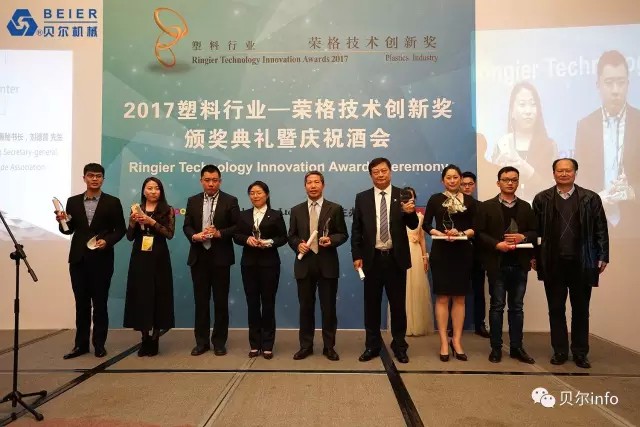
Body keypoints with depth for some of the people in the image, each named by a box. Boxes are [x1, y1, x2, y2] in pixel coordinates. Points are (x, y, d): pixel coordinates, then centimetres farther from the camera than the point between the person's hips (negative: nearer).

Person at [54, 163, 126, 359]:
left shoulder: (112, 202, -1)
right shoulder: (73, 201, 8)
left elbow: (120, 229, -1)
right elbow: (69, 230, 10)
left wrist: (107, 241, -17)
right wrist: (63, 221, -10)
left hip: (101, 259, -3)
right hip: (78, 259, 3)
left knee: (100, 302, 5)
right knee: (81, 303, 10)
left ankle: (99, 344, 15)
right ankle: (81, 344, 19)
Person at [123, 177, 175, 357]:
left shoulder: (167, 210, 1)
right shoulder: (136, 209, 8)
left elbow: (170, 234, -10)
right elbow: (130, 237, 7)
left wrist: (152, 222, -18)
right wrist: (133, 223, -11)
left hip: (159, 258, -2)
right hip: (139, 258, 2)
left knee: (158, 296, 1)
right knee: (141, 295, 4)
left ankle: (154, 339, 11)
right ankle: (145, 339, 15)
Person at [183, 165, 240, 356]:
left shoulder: (230, 201, 0)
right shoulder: (193, 201, 10)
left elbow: (237, 227, -5)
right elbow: (186, 226, 8)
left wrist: (219, 233, -18)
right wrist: (194, 236, -13)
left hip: (220, 257, -3)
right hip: (199, 257, 3)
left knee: (221, 301, 5)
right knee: (201, 300, 10)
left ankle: (219, 342, 17)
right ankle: (201, 341, 21)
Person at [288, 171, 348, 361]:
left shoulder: (335, 209, 2)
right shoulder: (296, 210, 9)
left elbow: (343, 234, 3)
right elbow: (291, 236, 11)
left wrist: (331, 240, -17)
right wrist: (298, 244, -10)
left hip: (327, 264, -2)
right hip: (304, 264, 2)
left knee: (328, 307, 5)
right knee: (306, 307, 9)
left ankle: (329, 346, 19)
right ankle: (306, 345, 22)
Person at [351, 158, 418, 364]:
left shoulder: (403, 195, 1)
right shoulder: (362, 198, 4)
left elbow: (413, 225, -6)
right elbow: (356, 230, 3)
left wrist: (411, 212, -27)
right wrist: (356, 256, -4)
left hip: (396, 258, -1)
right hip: (372, 258, 1)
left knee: (398, 304, 8)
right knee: (371, 304, 10)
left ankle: (399, 346, 22)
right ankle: (372, 345, 22)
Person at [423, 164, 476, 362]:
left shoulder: (470, 201, 6)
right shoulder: (435, 199, 4)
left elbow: (475, 227, 4)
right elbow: (426, 224, 2)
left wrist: (461, 233, -14)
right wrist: (440, 234, -15)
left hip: (463, 252, 2)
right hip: (440, 252, -1)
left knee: (459, 298, 6)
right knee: (442, 297, 1)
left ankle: (457, 341, 14)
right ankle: (444, 342, 7)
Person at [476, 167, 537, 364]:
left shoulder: (525, 207, 12)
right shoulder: (487, 206, 1)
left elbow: (534, 233, 9)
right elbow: (479, 233, -5)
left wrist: (523, 237, -12)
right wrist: (497, 245, -18)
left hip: (519, 264, 3)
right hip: (497, 264, -3)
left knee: (517, 307, 10)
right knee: (497, 306, 4)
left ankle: (516, 347, 19)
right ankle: (496, 348, 12)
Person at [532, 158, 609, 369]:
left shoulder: (591, 198, 3)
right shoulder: (542, 199, 2)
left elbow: (601, 230, 3)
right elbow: (535, 230, 2)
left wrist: (602, 256, -2)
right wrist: (534, 256, -2)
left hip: (581, 263, 0)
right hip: (553, 263, 0)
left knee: (581, 310, 10)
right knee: (556, 309, 8)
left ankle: (580, 353, 22)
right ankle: (560, 351, 19)